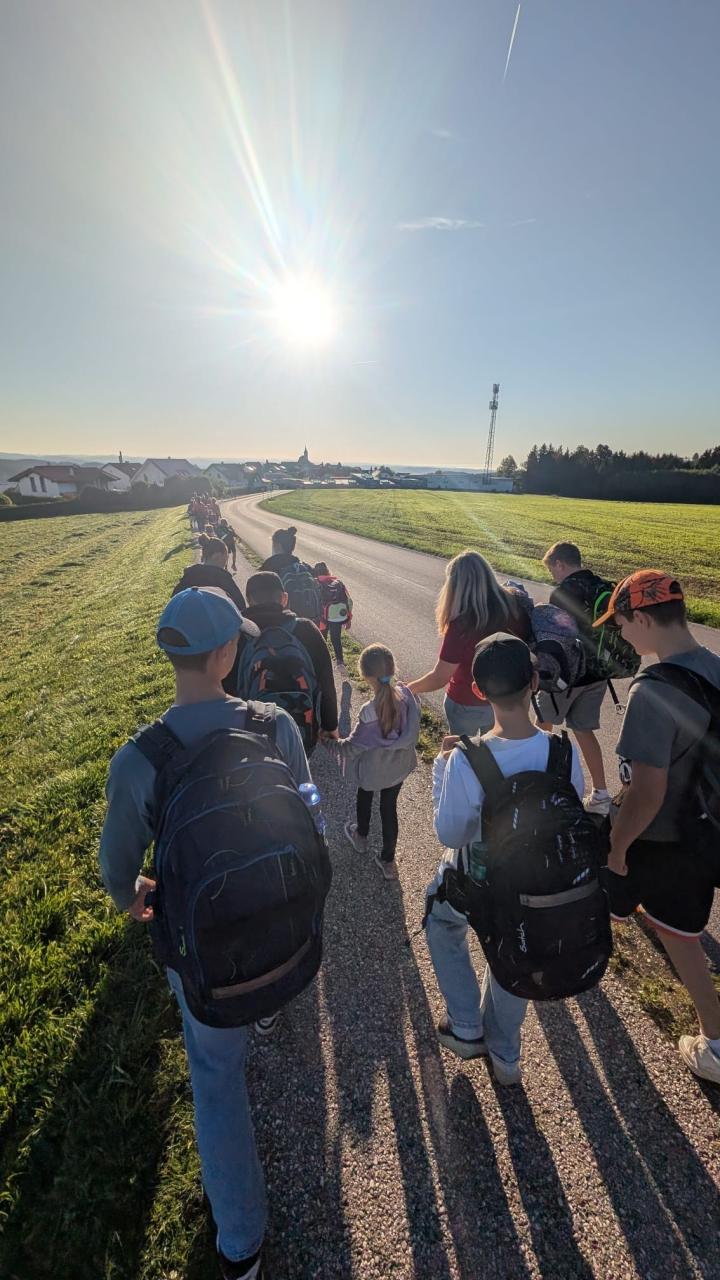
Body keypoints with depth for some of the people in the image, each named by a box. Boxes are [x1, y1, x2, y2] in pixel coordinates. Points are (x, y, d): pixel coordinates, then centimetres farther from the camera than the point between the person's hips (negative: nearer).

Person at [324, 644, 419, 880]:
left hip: (372, 770, -3)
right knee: (389, 807, 22)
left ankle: (361, 837, 54)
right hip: (400, 765, 4)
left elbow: (352, 747, -25)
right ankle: (388, 861, 36)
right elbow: (411, 726, -4)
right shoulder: (406, 693, -21)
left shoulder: (370, 712, -35)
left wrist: (327, 742, -10)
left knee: (364, 798, 27)